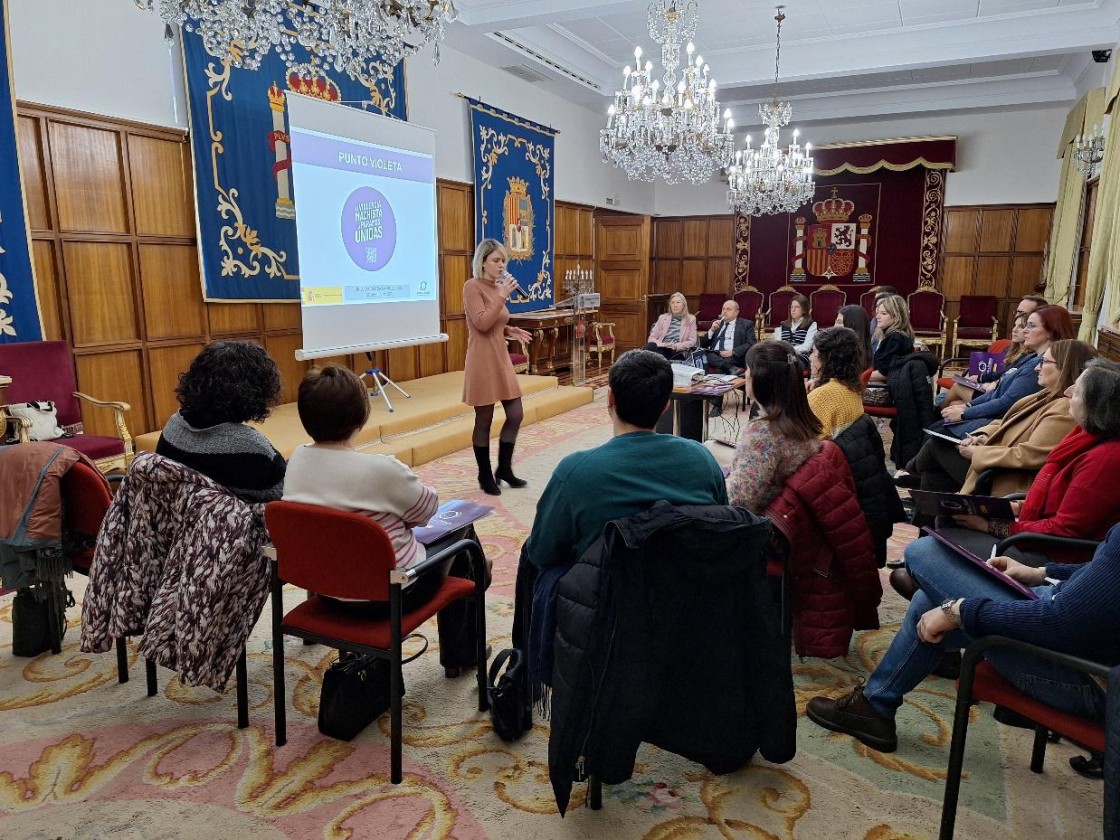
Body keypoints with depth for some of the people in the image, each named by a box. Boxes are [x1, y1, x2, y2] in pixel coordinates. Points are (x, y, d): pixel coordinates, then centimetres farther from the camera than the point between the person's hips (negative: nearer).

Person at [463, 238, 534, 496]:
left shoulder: (497, 287, 12)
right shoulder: (472, 286, -11)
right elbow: (482, 324, -21)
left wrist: (510, 330, 5)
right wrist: (502, 296, -20)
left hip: (501, 357, 8)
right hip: (482, 360, -8)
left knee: (516, 414, 9)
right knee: (484, 421, 3)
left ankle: (504, 469, 25)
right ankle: (485, 476, 17)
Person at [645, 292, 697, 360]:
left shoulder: (691, 319, 14)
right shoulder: (663, 318, 18)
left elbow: (692, 341, 6)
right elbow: (651, 338, 12)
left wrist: (676, 346, -11)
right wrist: (663, 344, -9)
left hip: (677, 353, -2)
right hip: (662, 349, 2)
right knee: (651, 345, -35)